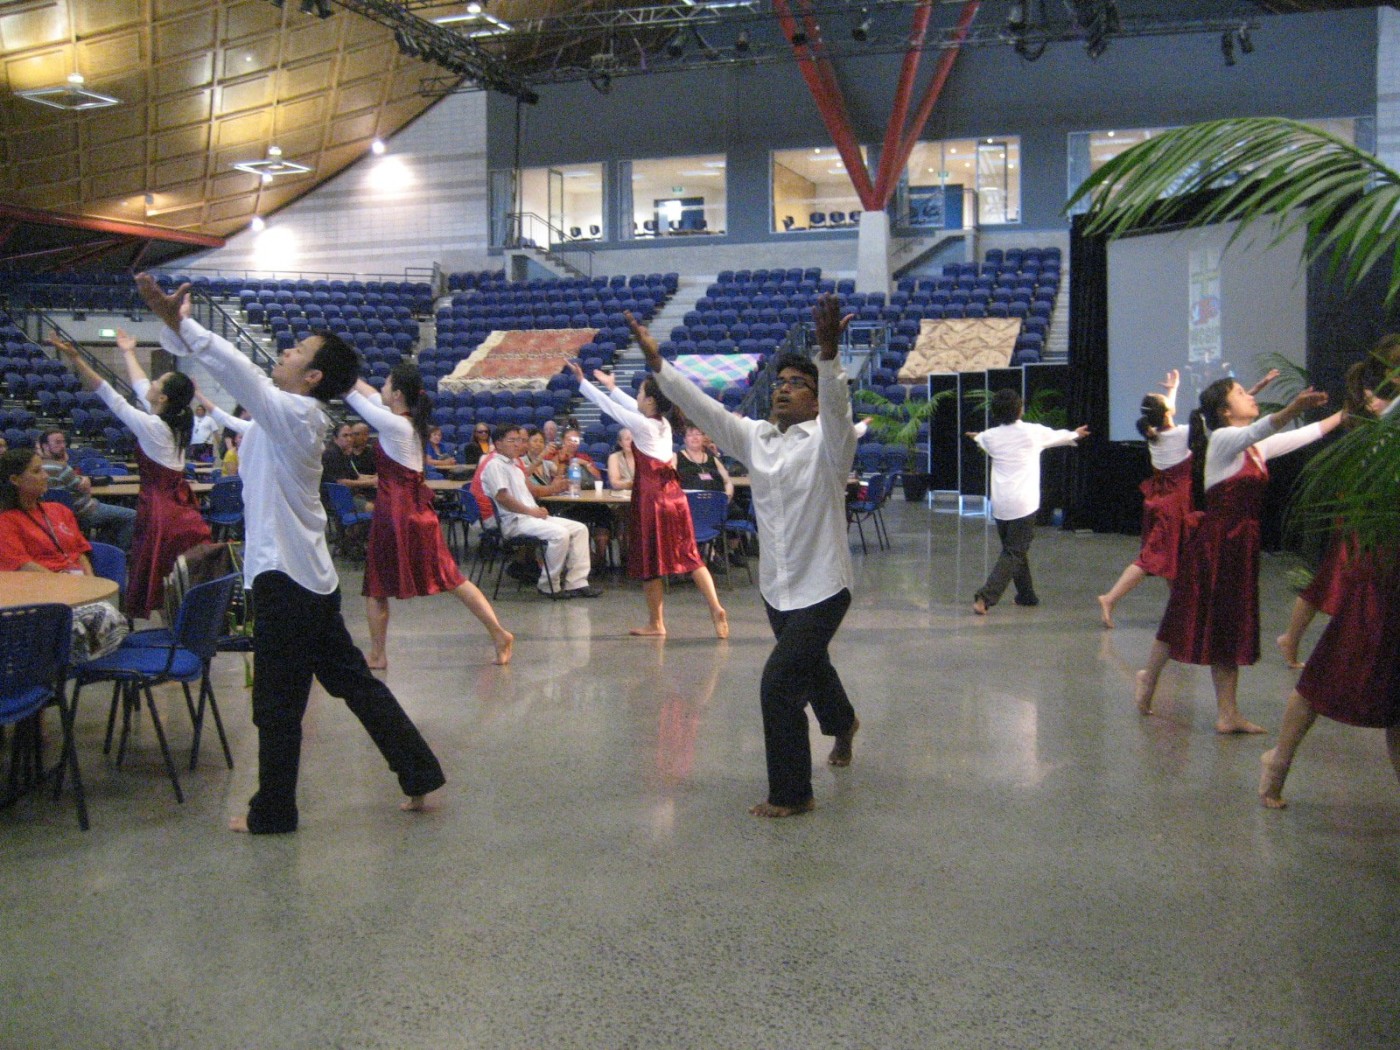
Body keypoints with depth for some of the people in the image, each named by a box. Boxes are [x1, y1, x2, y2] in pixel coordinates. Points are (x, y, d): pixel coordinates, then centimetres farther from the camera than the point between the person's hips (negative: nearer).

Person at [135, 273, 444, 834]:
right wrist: (174, 324, 7)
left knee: (278, 702, 4)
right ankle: (419, 772, 20)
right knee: (351, 678, 15)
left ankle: (273, 811, 18)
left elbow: (238, 371, -26)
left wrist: (176, 322, -26)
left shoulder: (294, 414, -14)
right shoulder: (286, 416, 11)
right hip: (310, 574, 9)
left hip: (285, 576, -9)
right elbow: (239, 376, 11)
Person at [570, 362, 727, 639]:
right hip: (673, 495, 7)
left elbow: (609, 407, -3)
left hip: (651, 498, -7)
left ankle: (656, 624, 11)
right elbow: (632, 407, 28)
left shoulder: (641, 425, -11)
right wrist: (612, 387, 41)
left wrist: (582, 381, 8)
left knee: (650, 562, 3)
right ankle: (716, 608, -1)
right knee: (689, 556, 9)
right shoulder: (664, 423, 9)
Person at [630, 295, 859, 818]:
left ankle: (791, 794, 3)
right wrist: (656, 362, -15)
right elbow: (702, 408, -4)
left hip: (821, 587, -6)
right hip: (775, 588, 6)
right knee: (811, 667, 27)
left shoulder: (826, 441, -12)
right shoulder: (754, 437, 3)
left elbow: (837, 403, -32)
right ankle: (843, 724, 59)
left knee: (778, 684, -14)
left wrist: (828, 353, -50)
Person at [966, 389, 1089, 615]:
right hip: (1024, 503, -4)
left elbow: (979, 440, 29)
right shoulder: (1033, 432, -2)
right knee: (1013, 553, -3)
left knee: (1015, 549, 21)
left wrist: (976, 437, 55)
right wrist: (1076, 434, 42)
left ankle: (1026, 594, 32)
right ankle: (984, 598, -16)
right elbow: (1058, 436, 19)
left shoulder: (990, 437, 4)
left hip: (1000, 503, 4)